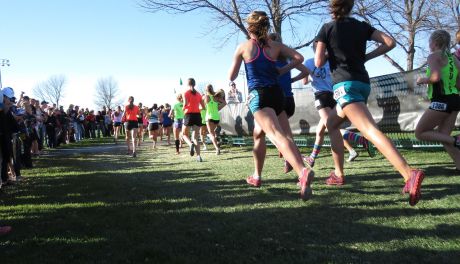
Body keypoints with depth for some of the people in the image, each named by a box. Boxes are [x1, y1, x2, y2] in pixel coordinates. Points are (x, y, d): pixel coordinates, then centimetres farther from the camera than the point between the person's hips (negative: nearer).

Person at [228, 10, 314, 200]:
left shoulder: (243, 47, 7)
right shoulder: (275, 46, 14)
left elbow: (232, 77, 12)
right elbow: (298, 58, 4)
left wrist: (237, 64, 34)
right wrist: (281, 71, 15)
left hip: (258, 95, -5)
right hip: (277, 94, 5)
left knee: (277, 135, -20)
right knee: (259, 134, 19)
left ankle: (303, 172, -41)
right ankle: (257, 176, 17)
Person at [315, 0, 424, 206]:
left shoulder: (327, 29, 3)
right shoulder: (361, 26, 14)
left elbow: (318, 63, -3)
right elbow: (390, 42, 4)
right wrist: (365, 57, 13)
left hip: (345, 84, -7)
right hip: (363, 83, 7)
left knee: (371, 131, -22)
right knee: (331, 124, 24)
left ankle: (409, 174, -40)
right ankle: (338, 174, 24)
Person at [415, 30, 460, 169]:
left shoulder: (434, 56, -8)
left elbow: (436, 77, -24)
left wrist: (423, 80, -5)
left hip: (441, 101, -8)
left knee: (420, 133, 2)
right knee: (443, 136, 11)